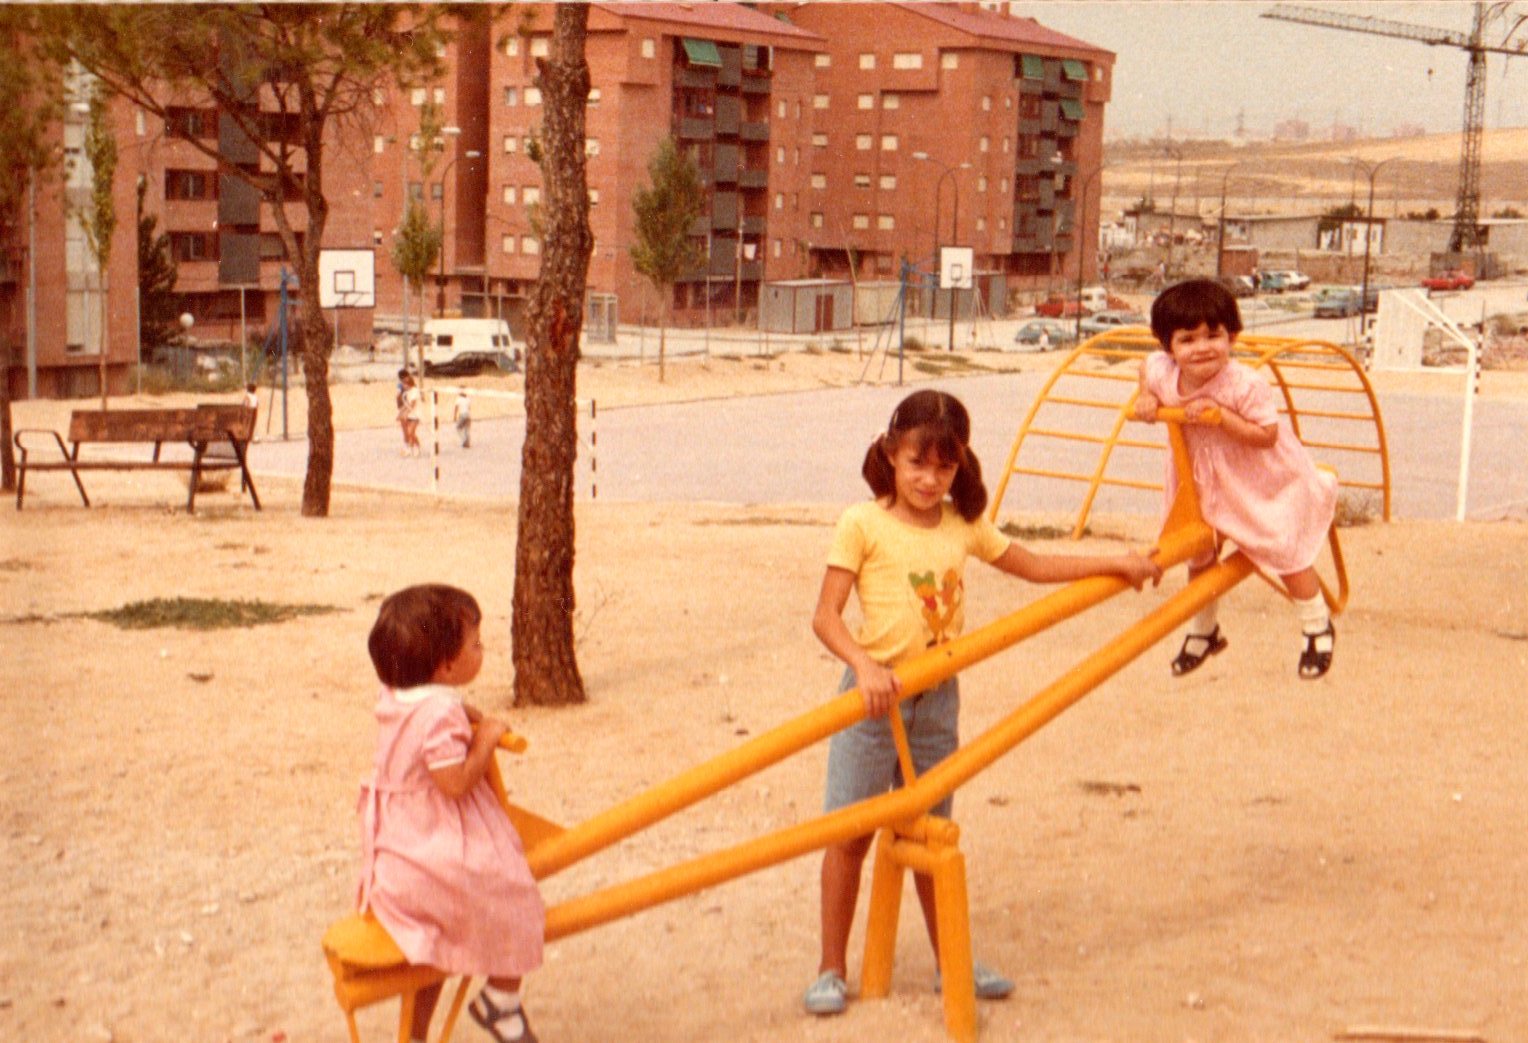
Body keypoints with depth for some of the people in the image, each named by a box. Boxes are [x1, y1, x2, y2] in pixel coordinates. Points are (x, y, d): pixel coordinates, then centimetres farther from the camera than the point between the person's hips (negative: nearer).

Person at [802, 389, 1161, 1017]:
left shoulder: (963, 525, 4)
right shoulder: (863, 524, -10)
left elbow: (1032, 566, 18)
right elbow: (825, 616, -14)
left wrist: (1115, 564, 15)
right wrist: (865, 665, -30)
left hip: (937, 700, 5)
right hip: (873, 698, -4)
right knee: (850, 832, 1)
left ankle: (950, 962, 26)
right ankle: (831, 970, 10)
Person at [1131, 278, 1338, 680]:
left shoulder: (1245, 385, -33)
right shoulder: (1162, 372, -18)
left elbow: (1267, 435, -31)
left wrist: (1220, 414, -39)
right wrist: (1146, 398, -11)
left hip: (1262, 481, -5)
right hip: (1202, 481, 5)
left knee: (1284, 549, 0)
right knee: (1198, 551, 16)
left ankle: (1317, 627, 21)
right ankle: (1203, 631, 39)